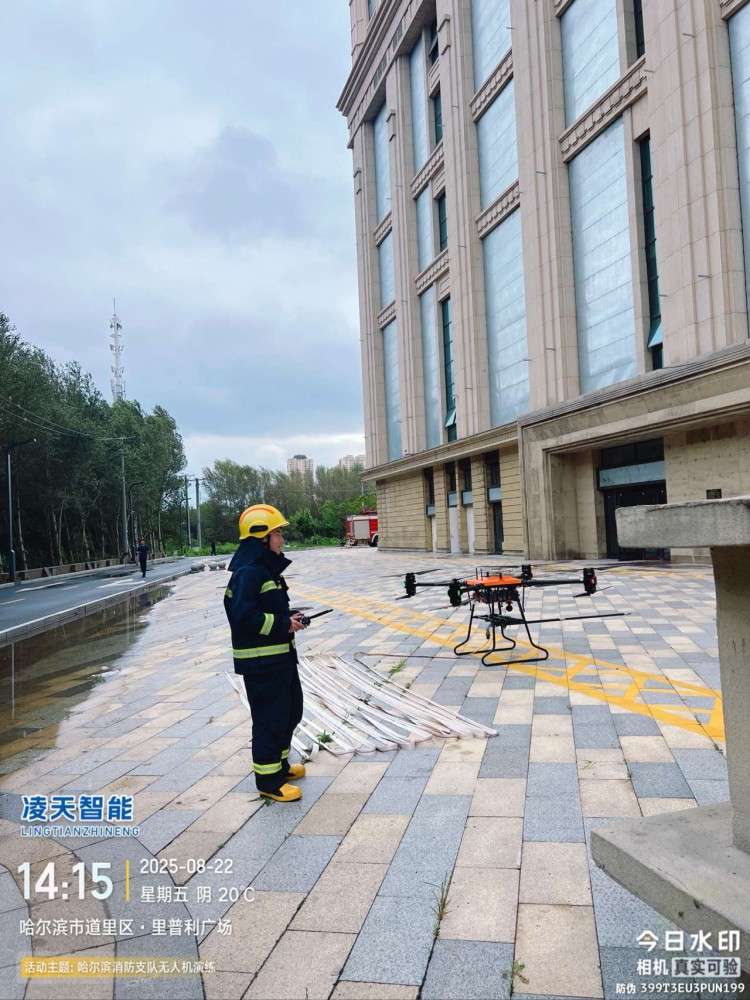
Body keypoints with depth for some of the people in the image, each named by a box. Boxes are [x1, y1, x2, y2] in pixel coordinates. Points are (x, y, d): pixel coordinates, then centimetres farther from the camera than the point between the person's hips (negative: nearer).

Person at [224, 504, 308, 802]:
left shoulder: (267, 569, 12)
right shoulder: (248, 572, -19)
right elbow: (243, 615, -28)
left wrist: (288, 620, 4)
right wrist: (283, 625, -21)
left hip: (281, 655, 10)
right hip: (261, 661, -10)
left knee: (291, 710, 21)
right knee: (270, 718, 0)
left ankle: (279, 764, 38)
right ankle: (268, 780, 14)